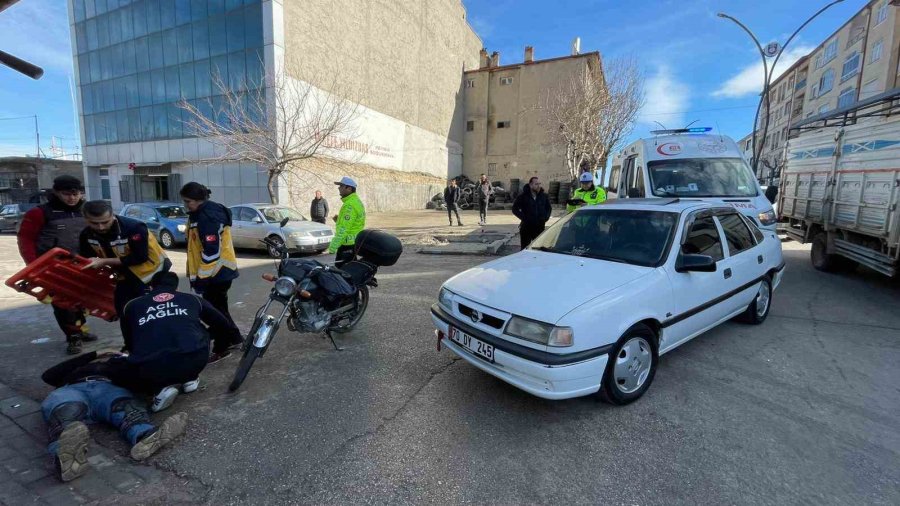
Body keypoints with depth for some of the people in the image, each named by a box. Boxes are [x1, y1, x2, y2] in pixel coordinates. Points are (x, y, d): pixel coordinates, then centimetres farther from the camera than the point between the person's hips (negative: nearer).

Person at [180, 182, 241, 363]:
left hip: (217, 272, -10)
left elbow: (211, 251, -25)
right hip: (218, 270, 10)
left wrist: (202, 277, -20)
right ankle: (233, 339, 31)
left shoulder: (208, 217, -20)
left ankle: (221, 349, 11)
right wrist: (196, 273, 22)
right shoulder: (200, 214, 13)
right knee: (218, 307, 18)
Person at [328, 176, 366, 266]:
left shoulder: (349, 205, -18)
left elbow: (343, 229, -22)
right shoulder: (356, 201, 14)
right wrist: (338, 220, 10)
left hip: (347, 244, -10)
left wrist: (333, 246, -21)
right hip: (354, 242, 10)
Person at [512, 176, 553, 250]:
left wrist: (546, 217, 2)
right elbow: (515, 209, -2)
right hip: (526, 228, -3)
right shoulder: (523, 196, -4)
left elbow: (549, 208, 19)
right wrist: (524, 218, -11)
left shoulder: (544, 196, 7)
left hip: (540, 227, 3)